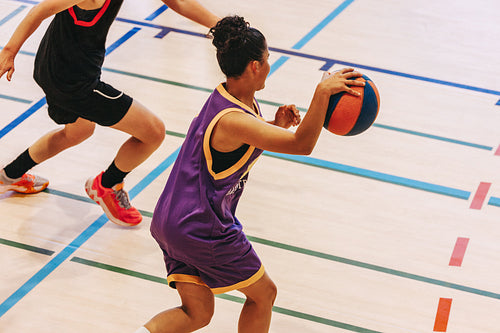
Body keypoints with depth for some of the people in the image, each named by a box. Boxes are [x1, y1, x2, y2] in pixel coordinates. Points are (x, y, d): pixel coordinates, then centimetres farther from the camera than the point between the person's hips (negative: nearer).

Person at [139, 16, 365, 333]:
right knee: (263, 293, 13)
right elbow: (302, 145, -30)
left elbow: (246, 136, 23)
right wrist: (322, 92, -36)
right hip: (203, 230, -9)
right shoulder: (232, 121, -27)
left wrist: (275, 124, 4)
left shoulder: (228, 95, 3)